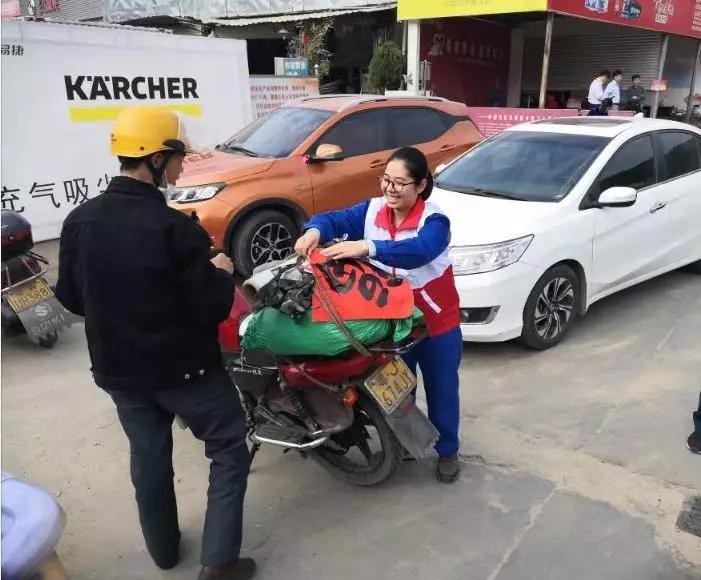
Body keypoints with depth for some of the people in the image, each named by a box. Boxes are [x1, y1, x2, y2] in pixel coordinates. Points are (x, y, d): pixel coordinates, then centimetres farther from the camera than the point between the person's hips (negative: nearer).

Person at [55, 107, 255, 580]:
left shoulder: (79, 221, -5)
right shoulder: (176, 228, -23)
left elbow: (70, 298, 5)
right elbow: (213, 309, -18)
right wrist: (220, 274, 0)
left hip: (118, 369, 6)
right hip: (184, 368, -6)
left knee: (148, 458, 22)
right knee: (230, 451, 11)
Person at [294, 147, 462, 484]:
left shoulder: (435, 221, -21)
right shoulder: (372, 210, -5)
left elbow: (417, 251, -40)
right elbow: (336, 219, -15)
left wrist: (367, 248, -53)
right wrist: (314, 230, -39)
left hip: (436, 322, -4)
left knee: (441, 389, 13)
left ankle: (447, 450, 35)